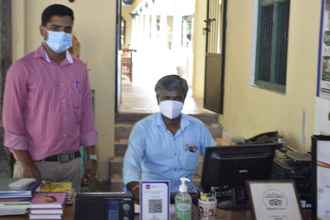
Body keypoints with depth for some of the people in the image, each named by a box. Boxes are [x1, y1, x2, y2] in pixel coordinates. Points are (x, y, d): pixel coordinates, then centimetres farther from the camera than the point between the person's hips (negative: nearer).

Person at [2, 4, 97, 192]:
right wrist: (27, 166, -12)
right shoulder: (23, 68, -8)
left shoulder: (80, 68, 7)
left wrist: (92, 157, 7)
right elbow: (13, 122, -9)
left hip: (72, 162, 4)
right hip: (37, 164, -4)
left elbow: (86, 116, 10)